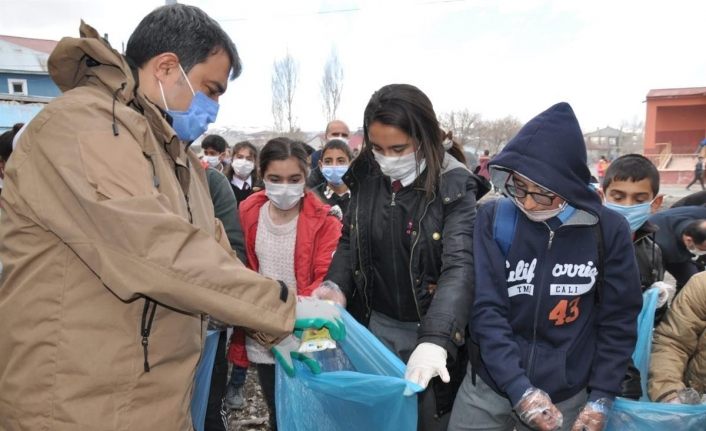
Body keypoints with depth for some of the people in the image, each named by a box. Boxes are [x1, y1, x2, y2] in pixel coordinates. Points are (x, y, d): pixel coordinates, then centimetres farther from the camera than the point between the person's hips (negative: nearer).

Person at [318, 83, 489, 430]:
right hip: (374, 325, 4)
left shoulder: (455, 187, -17)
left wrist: (436, 339, -39)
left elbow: (460, 266, -27)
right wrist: (335, 287, -10)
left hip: (429, 332, -4)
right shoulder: (366, 177, -3)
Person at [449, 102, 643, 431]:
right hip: (488, 389, 0)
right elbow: (486, 310, -13)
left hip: (567, 398, 1)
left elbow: (618, 320, -1)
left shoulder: (608, 230, -9)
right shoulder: (494, 219, -12)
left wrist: (601, 399, -2)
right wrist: (519, 389, -16)